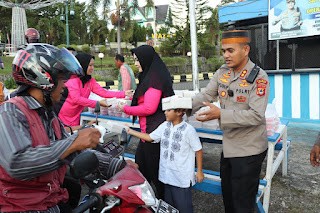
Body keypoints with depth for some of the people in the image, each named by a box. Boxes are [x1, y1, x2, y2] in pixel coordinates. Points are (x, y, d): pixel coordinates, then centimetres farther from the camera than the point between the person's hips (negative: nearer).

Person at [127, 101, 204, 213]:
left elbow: (198, 150, -9)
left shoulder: (188, 129, -15)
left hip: (182, 178, -6)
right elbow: (150, 137, 10)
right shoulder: (165, 126, 2)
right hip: (167, 174, 6)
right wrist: (131, 131, 7)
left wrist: (199, 171, -6)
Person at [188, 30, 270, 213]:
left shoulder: (259, 77, -19)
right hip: (228, 147, 7)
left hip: (248, 150, -7)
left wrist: (220, 114, -33)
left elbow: (256, 115, -26)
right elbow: (207, 95, -1)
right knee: (227, 194, 25)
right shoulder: (222, 72, 2)